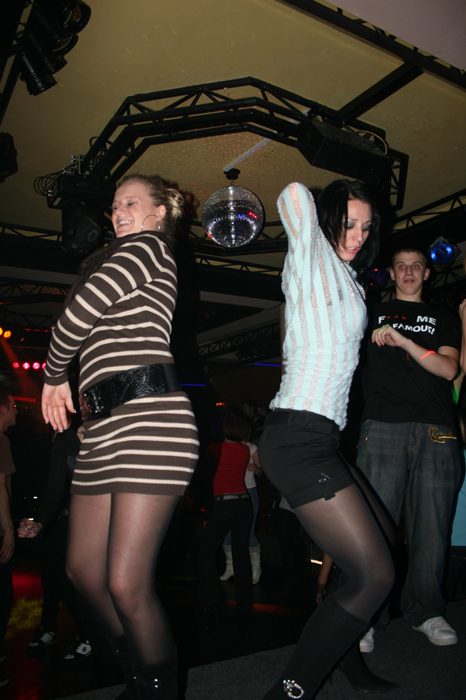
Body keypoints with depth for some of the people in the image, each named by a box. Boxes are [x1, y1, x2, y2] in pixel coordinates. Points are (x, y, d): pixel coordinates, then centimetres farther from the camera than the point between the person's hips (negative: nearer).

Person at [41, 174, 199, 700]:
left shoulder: (149, 247, 2)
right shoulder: (114, 264, 31)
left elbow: (76, 317, -6)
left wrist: (53, 377, 8)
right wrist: (66, 386, 14)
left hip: (150, 419, -10)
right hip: (104, 426, 10)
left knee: (126, 583, -9)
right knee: (83, 569, 14)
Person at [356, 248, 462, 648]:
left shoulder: (444, 319, 21)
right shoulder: (375, 313, 19)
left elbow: (448, 369, 4)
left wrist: (402, 339, -5)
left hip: (437, 432, 2)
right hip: (384, 426, -1)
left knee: (431, 525, 2)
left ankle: (425, 611, 18)